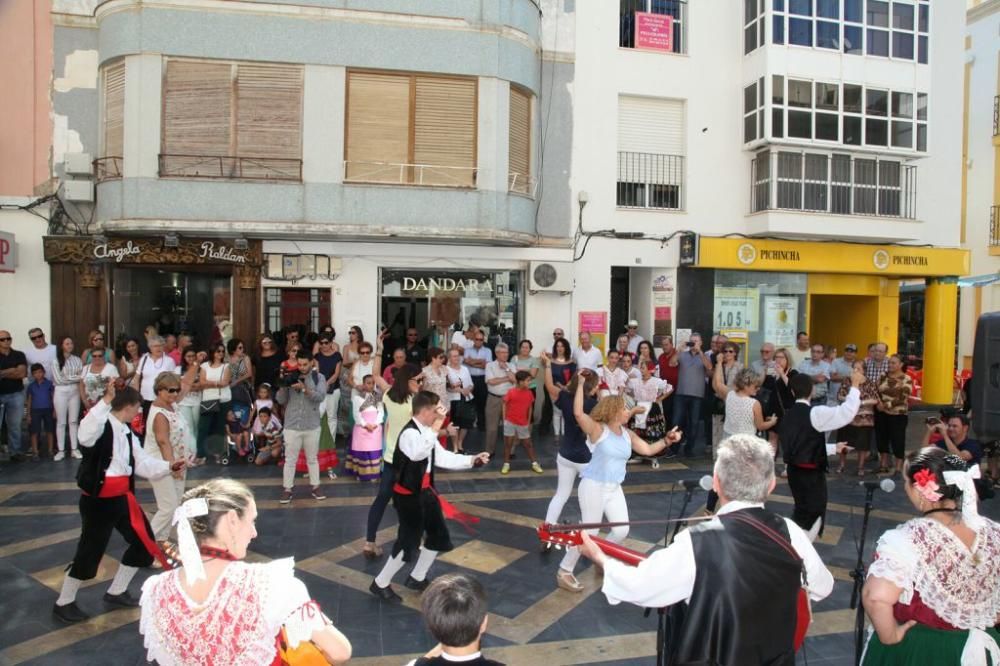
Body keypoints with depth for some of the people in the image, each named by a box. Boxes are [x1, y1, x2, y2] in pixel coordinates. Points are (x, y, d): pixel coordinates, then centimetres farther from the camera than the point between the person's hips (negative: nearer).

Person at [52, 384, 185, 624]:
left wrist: (169, 467, 3)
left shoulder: (127, 433, 10)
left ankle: (116, 592, 32)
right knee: (90, 551, 1)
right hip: (97, 500, -9)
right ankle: (64, 603, 25)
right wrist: (106, 401, -45)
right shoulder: (101, 425, -17)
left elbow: (142, 463, 13)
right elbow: (86, 435, -42)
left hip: (122, 498, 9)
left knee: (143, 541, 14)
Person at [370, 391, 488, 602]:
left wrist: (472, 460, 3)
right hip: (408, 495, -10)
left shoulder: (426, 431, 7)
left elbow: (442, 457, 11)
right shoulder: (410, 433, -25)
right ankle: (380, 583, 18)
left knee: (439, 535, 17)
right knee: (409, 541, -2)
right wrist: (436, 426, -46)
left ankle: (417, 578, 36)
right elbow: (419, 453, -48)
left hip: (424, 491, 10)